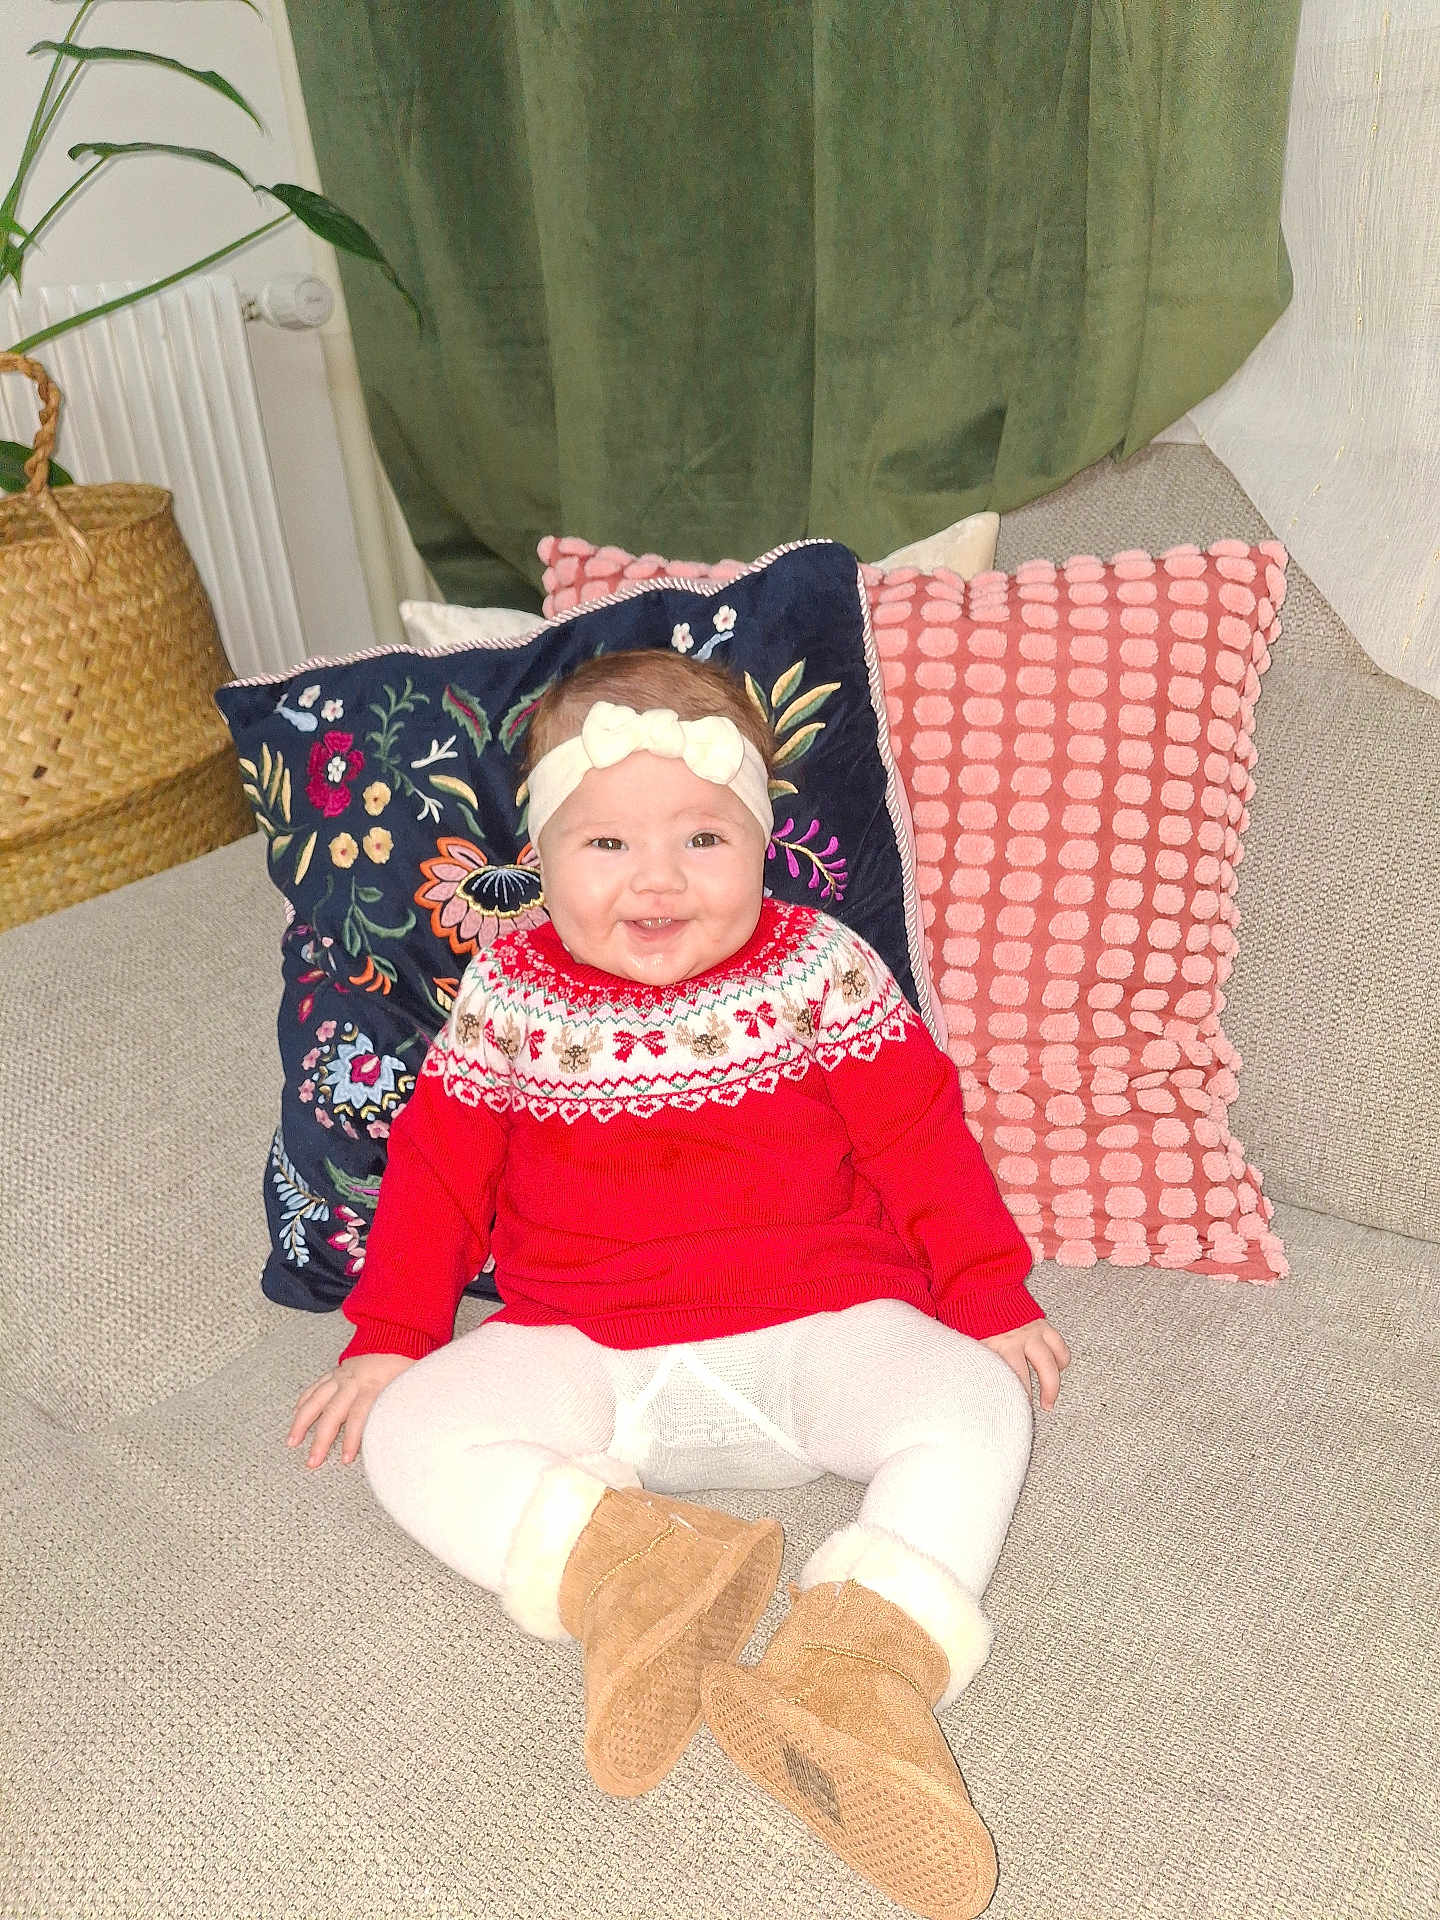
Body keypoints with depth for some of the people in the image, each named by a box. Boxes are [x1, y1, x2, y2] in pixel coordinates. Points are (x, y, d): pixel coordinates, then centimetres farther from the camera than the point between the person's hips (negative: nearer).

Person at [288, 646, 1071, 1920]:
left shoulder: (820, 971, -1)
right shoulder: (508, 999, 2)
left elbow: (921, 1140, 3)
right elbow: (436, 1171, 10)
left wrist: (989, 1296, -1)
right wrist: (388, 1336, 5)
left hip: (810, 1332, -1)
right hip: (583, 1361, 2)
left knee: (971, 1407, -25)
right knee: (414, 1433, -19)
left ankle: (869, 1654, -33)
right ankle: (620, 1565, -32)